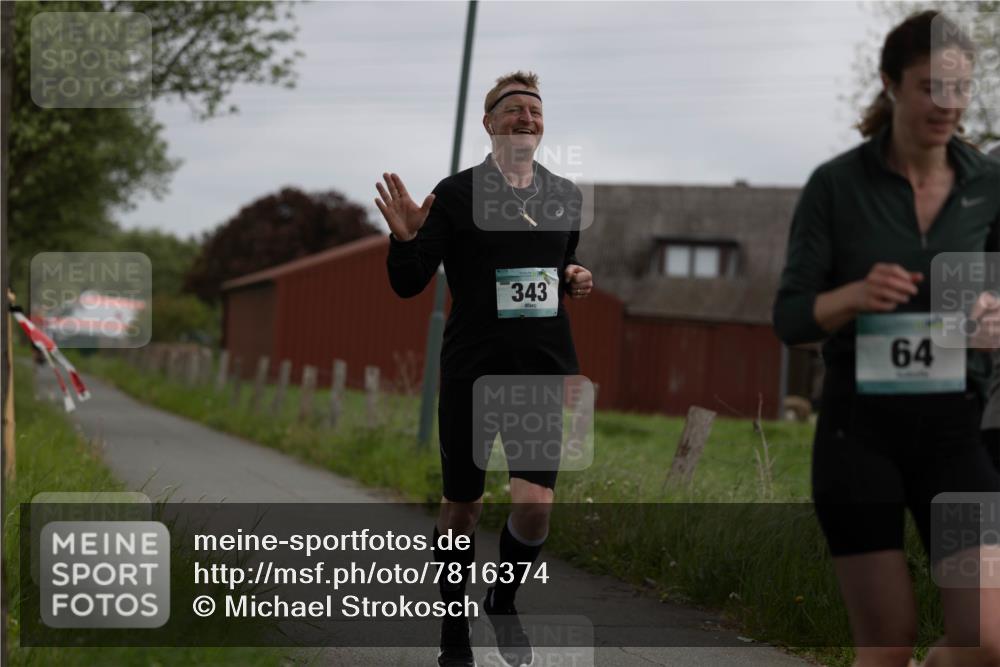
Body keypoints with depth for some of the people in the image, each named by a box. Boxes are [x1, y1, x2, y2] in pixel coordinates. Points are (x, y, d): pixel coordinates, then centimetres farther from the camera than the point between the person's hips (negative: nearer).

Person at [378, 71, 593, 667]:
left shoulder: (566, 197, 10)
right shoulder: (456, 194, -3)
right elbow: (408, 284, -4)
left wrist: (578, 278, 5)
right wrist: (406, 238, -23)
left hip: (545, 369, 3)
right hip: (472, 369, -2)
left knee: (537, 504, -13)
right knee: (462, 508, 6)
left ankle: (505, 601, 17)